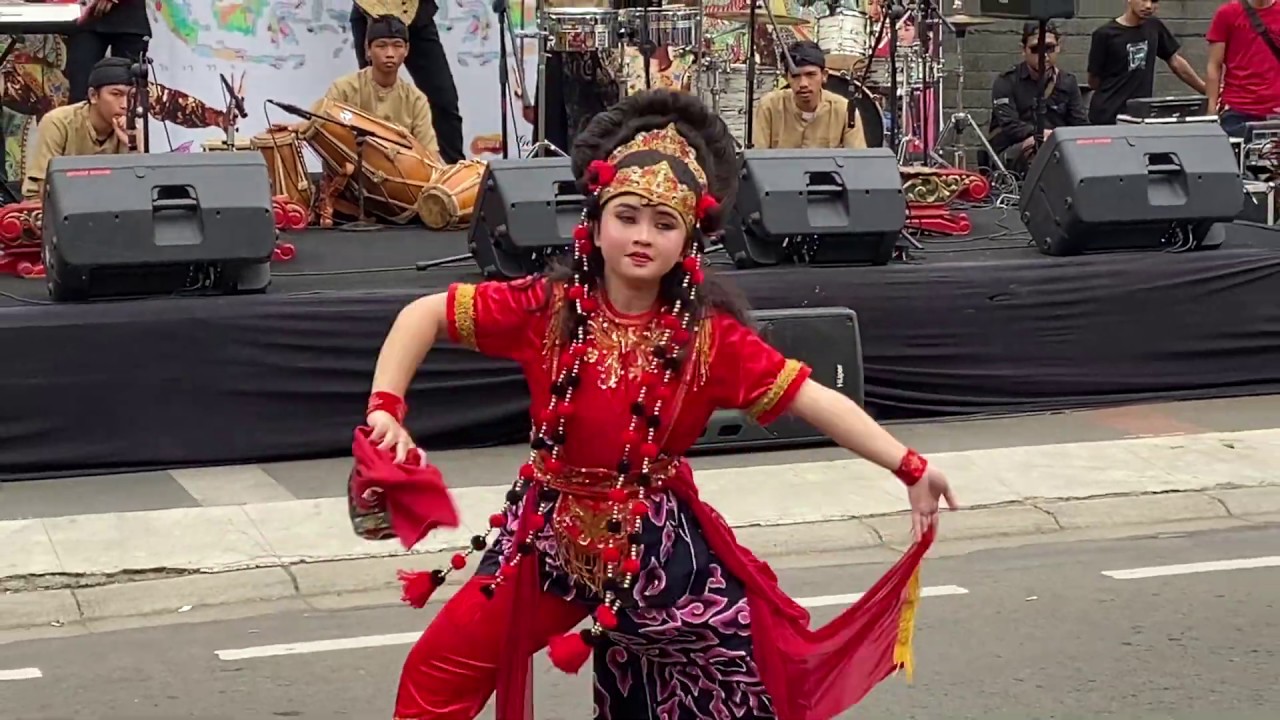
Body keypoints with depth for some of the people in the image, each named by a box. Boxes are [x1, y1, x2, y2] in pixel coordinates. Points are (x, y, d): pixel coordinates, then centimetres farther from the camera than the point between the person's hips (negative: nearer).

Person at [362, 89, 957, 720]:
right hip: (552, 535, 0)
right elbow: (425, 315, -7)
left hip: (658, 541, 0)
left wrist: (909, 467, -23)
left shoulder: (708, 334, -12)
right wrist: (385, 409, -21)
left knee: (765, 667, 3)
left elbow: (813, 399, -15)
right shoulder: (549, 307, -12)